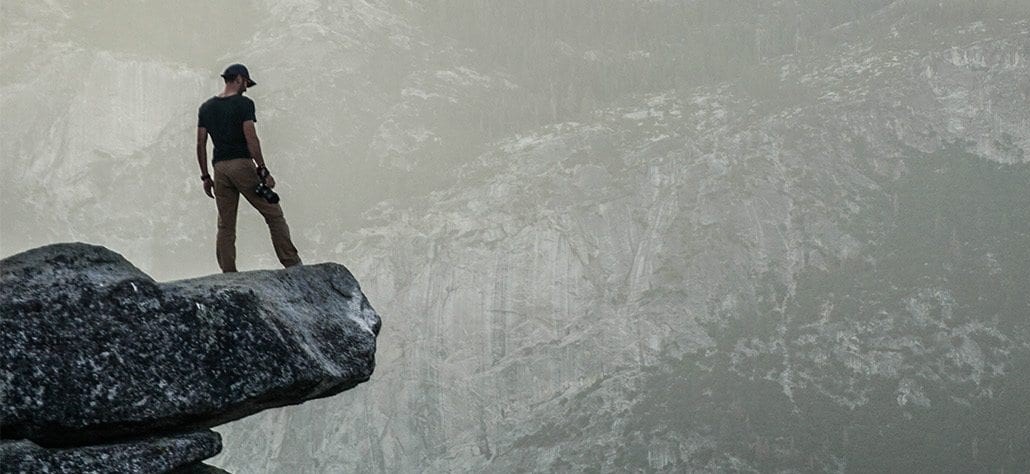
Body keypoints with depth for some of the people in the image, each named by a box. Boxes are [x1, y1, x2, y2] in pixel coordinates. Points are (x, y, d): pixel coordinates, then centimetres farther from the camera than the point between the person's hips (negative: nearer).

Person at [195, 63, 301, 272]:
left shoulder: (206, 107, 13)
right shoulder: (243, 103, -5)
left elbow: (201, 144, 11)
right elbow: (251, 139, -13)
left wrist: (205, 176, 16)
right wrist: (263, 171, -13)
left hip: (219, 168, 5)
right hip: (242, 164, -5)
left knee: (225, 225, 7)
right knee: (273, 214, 1)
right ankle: (292, 265, -3)